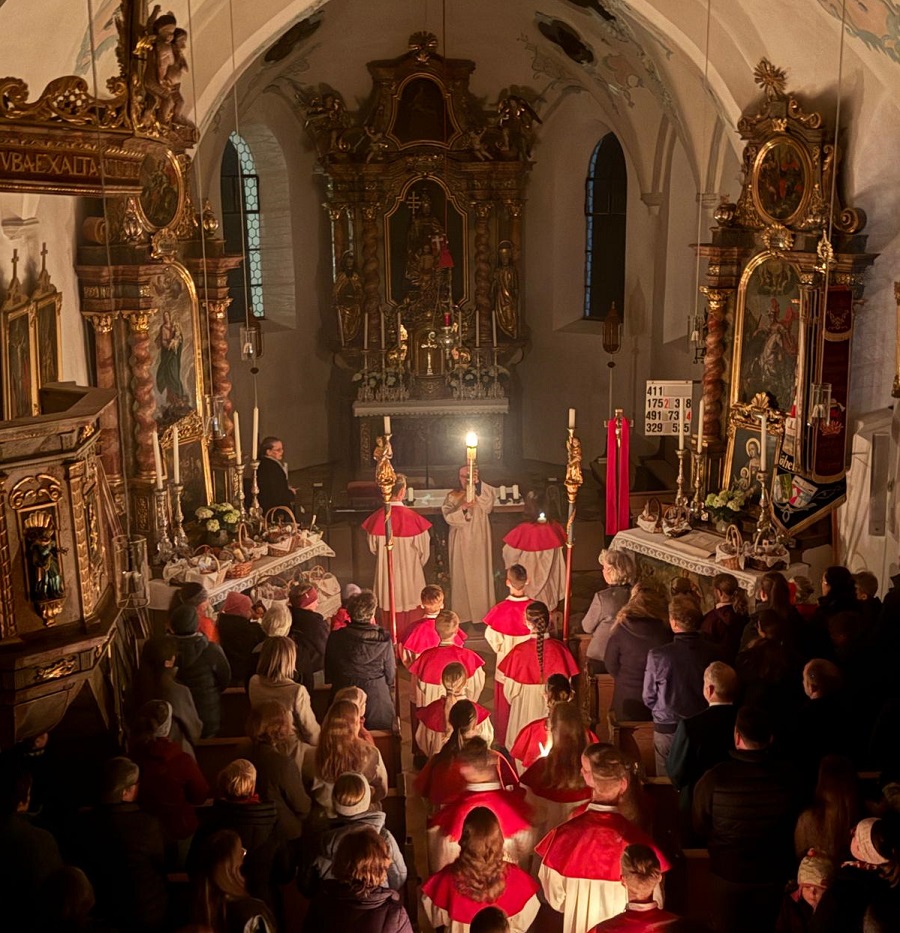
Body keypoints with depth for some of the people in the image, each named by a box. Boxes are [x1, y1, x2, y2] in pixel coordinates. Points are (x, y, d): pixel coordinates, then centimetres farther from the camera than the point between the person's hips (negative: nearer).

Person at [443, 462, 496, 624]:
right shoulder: (452, 496, 4)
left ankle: (481, 615, 7)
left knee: (479, 577, 0)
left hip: (478, 542, -1)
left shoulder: (481, 494, 1)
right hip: (460, 543, 1)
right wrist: (462, 508, -28)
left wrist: (477, 482, -34)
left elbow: (488, 503, -23)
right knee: (461, 577, 5)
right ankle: (462, 614, 14)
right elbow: (448, 517, -10)